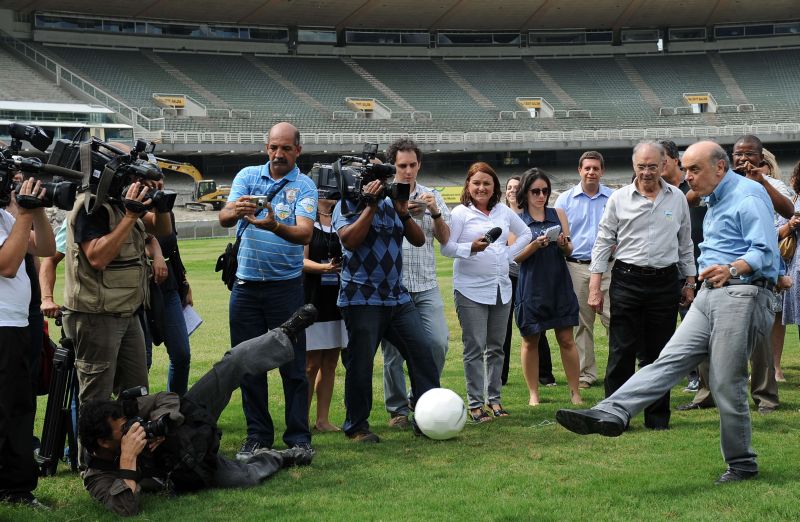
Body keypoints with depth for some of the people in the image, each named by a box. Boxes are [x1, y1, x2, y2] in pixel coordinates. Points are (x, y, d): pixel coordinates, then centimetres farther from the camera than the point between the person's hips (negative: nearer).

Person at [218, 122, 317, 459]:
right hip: (246, 284, 3)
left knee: (294, 365, 0)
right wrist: (234, 211, -33)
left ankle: (298, 437, 9)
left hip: (286, 284, -2)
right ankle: (257, 435, 17)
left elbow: (305, 232, -18)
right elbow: (224, 219, -9)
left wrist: (275, 226, -38)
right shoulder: (247, 177, 5)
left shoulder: (304, 186, -2)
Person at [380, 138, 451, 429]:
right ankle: (397, 410, 12)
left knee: (438, 342, -9)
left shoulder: (431, 196, 13)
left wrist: (435, 213, -8)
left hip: (426, 285, 2)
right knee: (393, 351, 1)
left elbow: (444, 239, 9)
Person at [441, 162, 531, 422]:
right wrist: (471, 248, -23)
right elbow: (446, 247, -8)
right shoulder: (460, 213, -3)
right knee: (475, 348, -5)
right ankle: (475, 403, 0)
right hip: (471, 289, -5)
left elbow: (524, 233, 23)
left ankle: (494, 399, 17)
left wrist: (509, 255, 10)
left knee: (496, 347, 9)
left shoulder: (504, 211, 11)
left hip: (501, 288, 5)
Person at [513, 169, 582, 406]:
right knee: (530, 341, 6)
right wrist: (536, 245, -20)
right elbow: (516, 256, -4)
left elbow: (569, 251, 8)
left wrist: (563, 244, -14)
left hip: (559, 285, 1)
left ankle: (575, 392, 7)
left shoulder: (558, 214, 7)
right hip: (531, 287, -1)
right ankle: (533, 394, 16)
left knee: (566, 340, 1)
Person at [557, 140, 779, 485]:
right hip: (710, 294, 9)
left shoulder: (748, 196, -9)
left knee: (726, 385, -6)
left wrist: (731, 269, -33)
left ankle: (741, 465, 8)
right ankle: (609, 414, -19)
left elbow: (765, 251, -19)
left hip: (742, 295, -9)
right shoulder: (714, 202, 22)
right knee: (671, 359, -5)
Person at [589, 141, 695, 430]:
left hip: (665, 282, 2)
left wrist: (689, 282, 13)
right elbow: (603, 243, 2)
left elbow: (685, 243, 14)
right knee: (622, 352, -2)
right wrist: (595, 287, -2)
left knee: (658, 352, 7)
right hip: (627, 279, -2)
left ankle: (657, 417, 15)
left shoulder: (677, 198, 6)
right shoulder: (619, 199, 1)